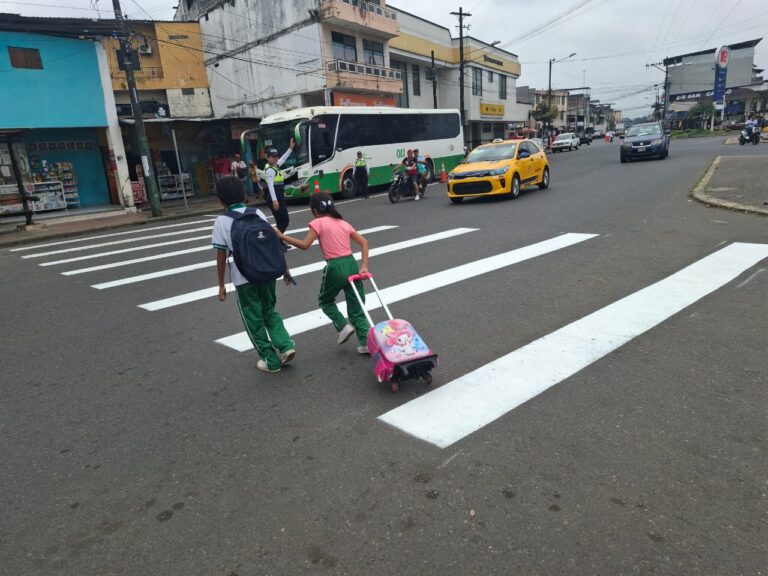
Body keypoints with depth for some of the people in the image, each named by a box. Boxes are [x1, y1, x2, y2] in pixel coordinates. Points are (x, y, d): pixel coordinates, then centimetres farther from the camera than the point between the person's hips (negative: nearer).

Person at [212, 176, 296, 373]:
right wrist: (284, 268, 14)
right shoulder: (257, 213, 4)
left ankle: (271, 360, 17)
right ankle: (285, 346, 6)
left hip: (244, 278, -3)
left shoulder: (221, 221, -5)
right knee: (269, 312, 22)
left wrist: (221, 285, 2)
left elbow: (221, 256, -5)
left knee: (254, 319, 11)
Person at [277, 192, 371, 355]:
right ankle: (366, 342, 9)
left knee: (326, 300, 23)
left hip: (335, 267, -5)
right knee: (357, 308, 14)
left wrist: (282, 236, -5)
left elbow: (304, 245, -12)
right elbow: (364, 242, 9)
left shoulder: (318, 223, -1)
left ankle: (343, 326, 6)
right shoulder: (343, 223, 16)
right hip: (351, 264, 5)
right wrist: (364, 266, 3)